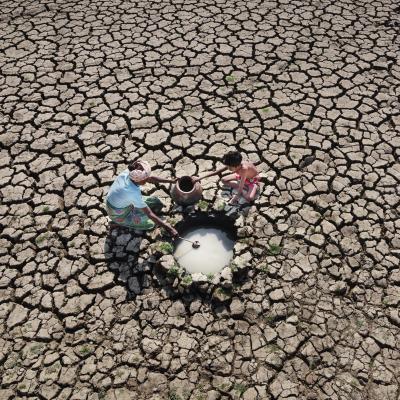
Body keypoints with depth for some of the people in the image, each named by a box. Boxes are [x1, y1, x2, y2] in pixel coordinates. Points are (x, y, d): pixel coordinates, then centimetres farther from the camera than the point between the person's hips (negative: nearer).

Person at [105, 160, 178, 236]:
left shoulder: (128, 172, -21)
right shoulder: (134, 193, -40)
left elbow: (150, 179, -5)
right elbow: (150, 214, -33)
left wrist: (172, 181, -5)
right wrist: (167, 227, -30)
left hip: (126, 202, 7)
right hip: (119, 215, -7)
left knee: (157, 203, 4)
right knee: (151, 223, -10)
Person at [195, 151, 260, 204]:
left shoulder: (244, 168, -44)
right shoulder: (231, 165, -25)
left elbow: (241, 185, -37)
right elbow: (217, 172, -18)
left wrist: (236, 197, -31)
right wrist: (200, 177, -20)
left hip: (253, 180, -7)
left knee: (249, 198, -35)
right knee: (224, 180, -2)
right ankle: (245, 188, -5)